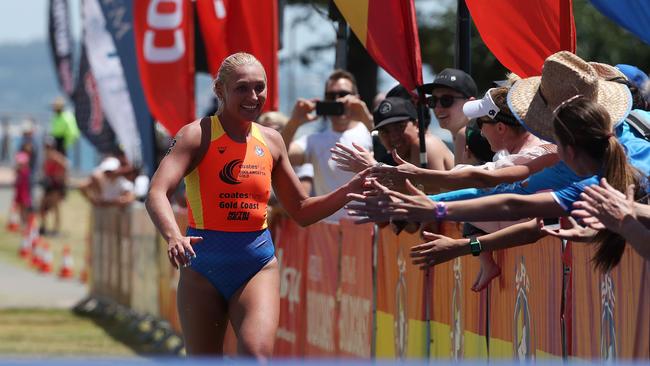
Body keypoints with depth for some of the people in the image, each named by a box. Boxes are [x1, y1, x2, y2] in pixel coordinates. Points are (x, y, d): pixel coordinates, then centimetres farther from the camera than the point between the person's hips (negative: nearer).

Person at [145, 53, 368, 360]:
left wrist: (348, 191, 2)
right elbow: (157, 194, -20)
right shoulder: (198, 135, -6)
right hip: (203, 268, -2)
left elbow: (301, 211, 18)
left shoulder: (270, 141, 8)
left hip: (258, 266, 2)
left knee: (257, 354, -22)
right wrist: (173, 237, -40)